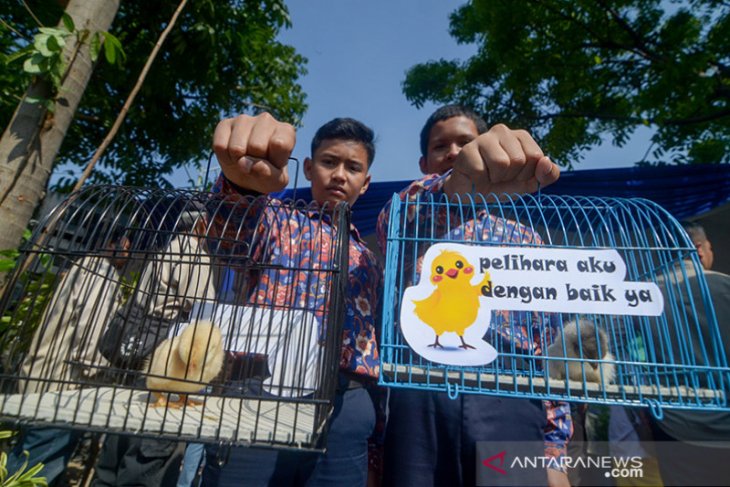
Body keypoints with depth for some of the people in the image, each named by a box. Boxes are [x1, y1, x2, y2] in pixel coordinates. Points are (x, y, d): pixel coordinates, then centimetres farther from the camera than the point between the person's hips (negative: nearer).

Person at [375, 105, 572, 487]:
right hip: (421, 399, -1)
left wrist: (555, 446, 8)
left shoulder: (525, 239, 19)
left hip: (511, 402, 2)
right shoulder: (414, 219, 13)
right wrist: (458, 183, -36)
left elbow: (549, 349, 15)